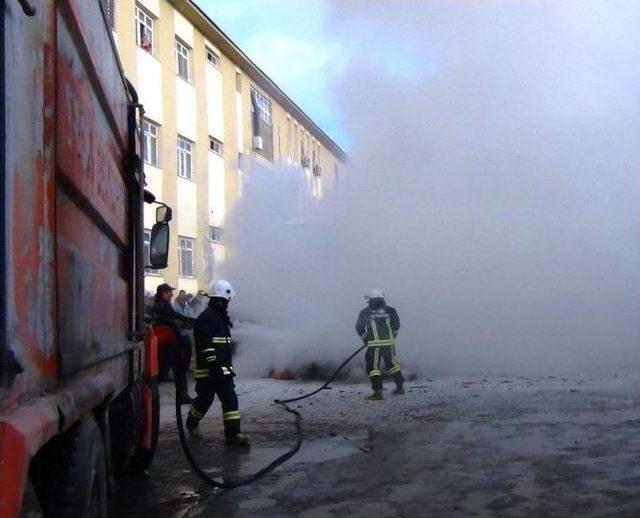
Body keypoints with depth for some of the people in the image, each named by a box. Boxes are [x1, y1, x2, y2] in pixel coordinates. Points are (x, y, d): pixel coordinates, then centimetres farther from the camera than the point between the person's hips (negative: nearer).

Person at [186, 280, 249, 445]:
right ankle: (192, 424, 30)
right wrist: (214, 365, -26)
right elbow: (206, 345, -22)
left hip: (223, 368, 8)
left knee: (230, 399, 0)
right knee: (204, 399, 4)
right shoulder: (206, 318, -14)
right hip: (208, 369, -8)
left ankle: (233, 433, 0)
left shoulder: (222, 317, 17)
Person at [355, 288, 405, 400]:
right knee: (391, 363, 21)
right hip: (389, 343, 4)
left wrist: (365, 339, 18)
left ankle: (378, 392, -7)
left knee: (372, 366, 2)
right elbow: (396, 325, 3)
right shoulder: (389, 310, 5)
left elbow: (359, 328, 4)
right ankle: (400, 387, 28)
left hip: (374, 344, -4)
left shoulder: (365, 313, 2)